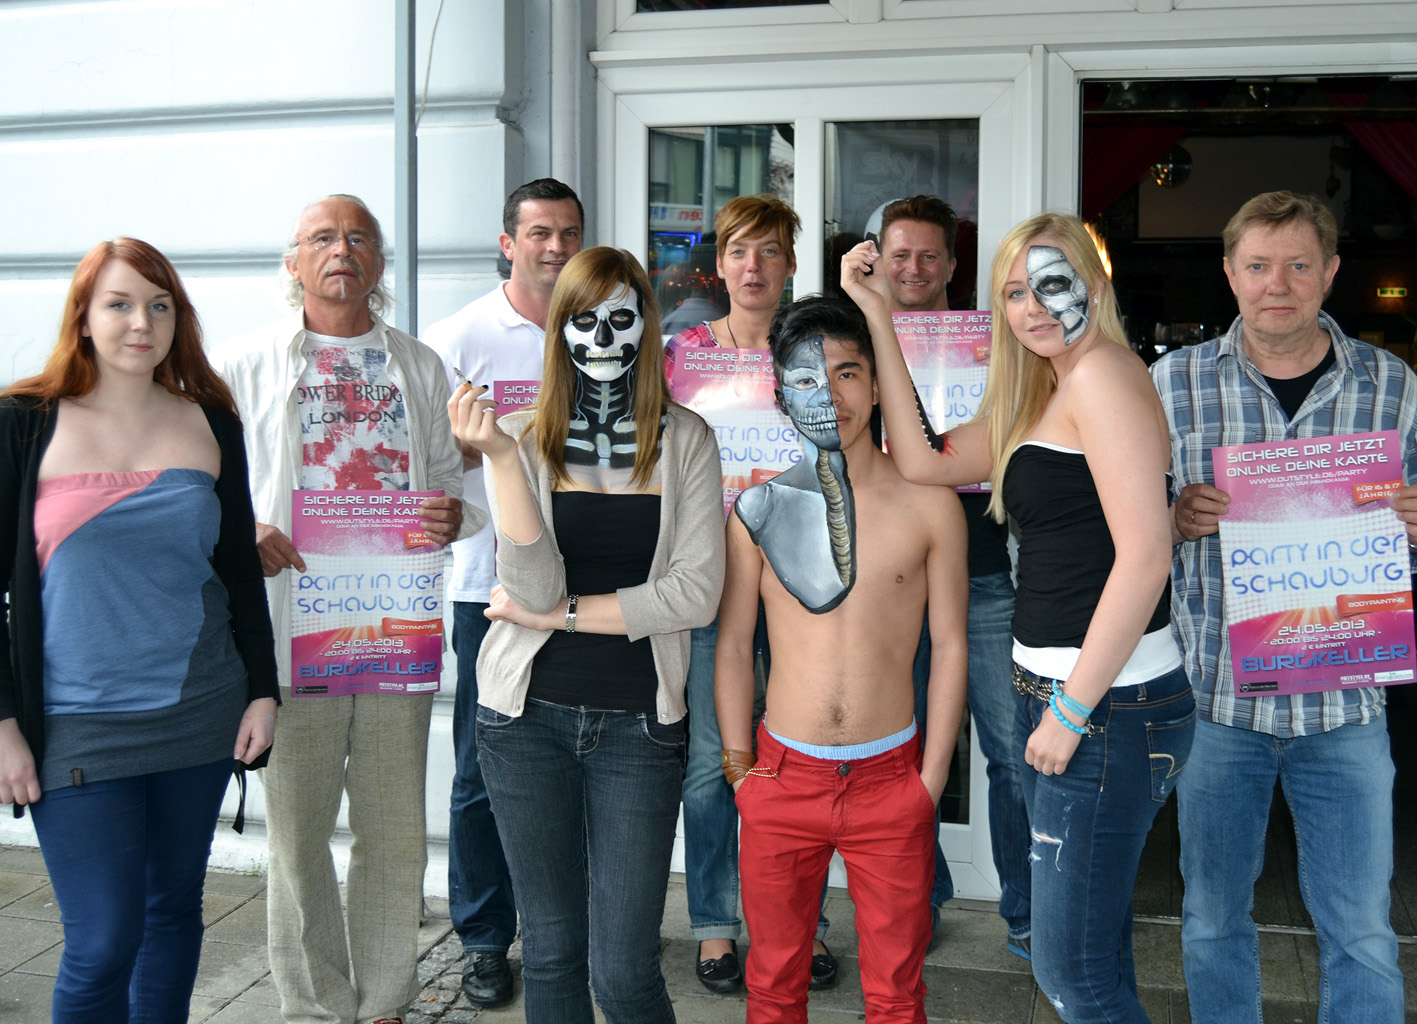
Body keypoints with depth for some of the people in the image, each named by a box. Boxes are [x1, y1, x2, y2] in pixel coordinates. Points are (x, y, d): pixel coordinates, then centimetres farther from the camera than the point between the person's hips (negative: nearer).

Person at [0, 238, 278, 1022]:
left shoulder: (210, 424, 4)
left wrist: (262, 690, 5)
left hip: (198, 715, 3)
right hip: (78, 729, -3)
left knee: (175, 907, 15)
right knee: (103, 943, -5)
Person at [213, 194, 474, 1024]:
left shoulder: (419, 365, 14)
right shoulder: (244, 364, 7)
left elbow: (449, 473, 17)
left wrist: (455, 515, -5)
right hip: (292, 630, -2)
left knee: (395, 832, 8)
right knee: (299, 835, 5)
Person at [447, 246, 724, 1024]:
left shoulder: (685, 441, -1)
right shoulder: (521, 438, 0)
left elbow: (695, 593, -10)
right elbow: (536, 587, -13)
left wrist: (560, 614, -12)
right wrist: (501, 456, -22)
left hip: (638, 720, -1)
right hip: (529, 715, 1)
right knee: (551, 951, 15)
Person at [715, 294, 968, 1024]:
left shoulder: (928, 503, -3)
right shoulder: (757, 509, -2)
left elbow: (950, 645, 0)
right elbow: (733, 648, 4)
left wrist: (931, 780, -1)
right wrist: (740, 768, 3)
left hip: (892, 780, 0)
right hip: (784, 777, 1)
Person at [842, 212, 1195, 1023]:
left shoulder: (1102, 373, -14)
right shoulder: (1040, 401, 15)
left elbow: (1145, 554, -22)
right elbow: (923, 460, 11)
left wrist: (1071, 712, -19)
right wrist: (879, 317, 10)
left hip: (1108, 708, -10)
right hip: (1062, 698, 10)